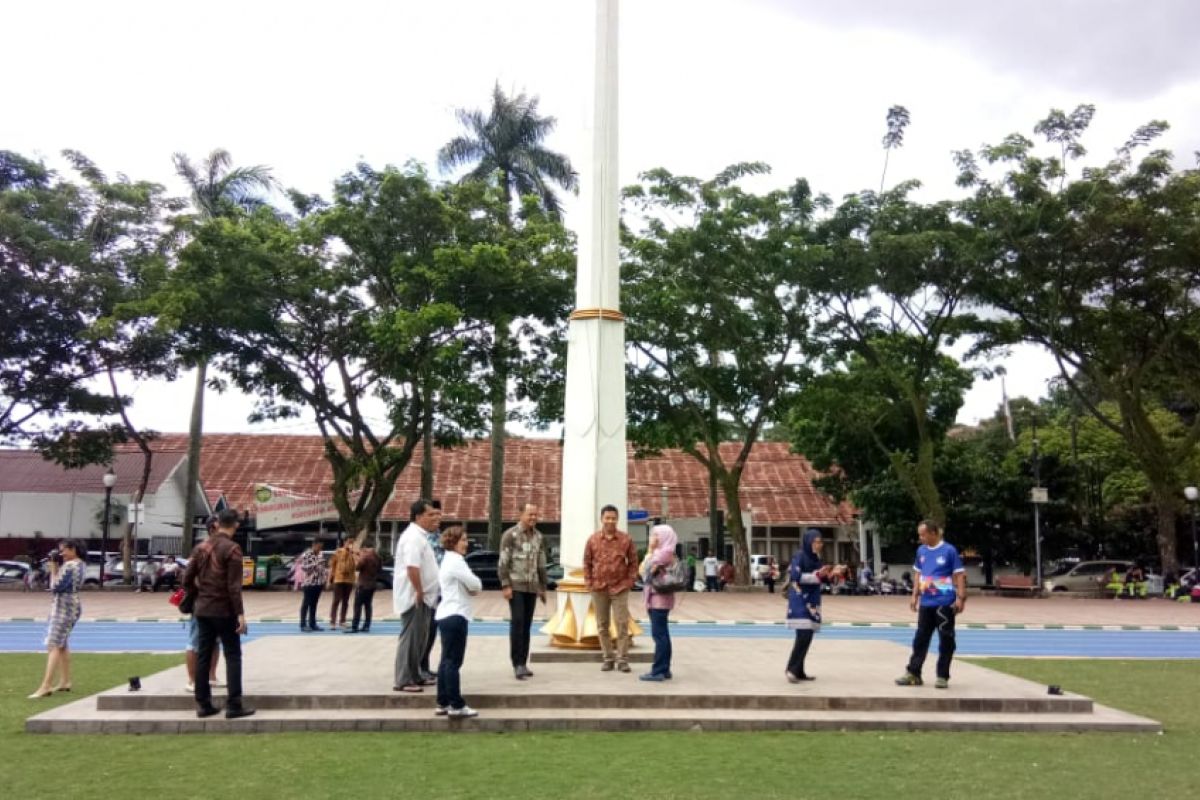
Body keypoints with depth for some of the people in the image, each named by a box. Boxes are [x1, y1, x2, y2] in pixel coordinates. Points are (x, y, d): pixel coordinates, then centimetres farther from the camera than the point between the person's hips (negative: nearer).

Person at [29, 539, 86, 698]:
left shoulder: (69, 565, -18)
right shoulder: (80, 564, 12)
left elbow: (56, 587, -18)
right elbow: (66, 584, 13)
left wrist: (53, 568, -11)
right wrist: (58, 566, 5)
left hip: (64, 607, -11)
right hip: (71, 606, 11)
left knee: (53, 645, -13)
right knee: (62, 644, 17)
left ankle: (46, 686, -18)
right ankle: (65, 681, 22)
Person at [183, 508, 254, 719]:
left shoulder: (201, 547, 8)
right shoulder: (232, 548, -12)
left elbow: (187, 580, 8)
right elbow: (234, 586, -17)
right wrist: (240, 613, -15)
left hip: (202, 609, 6)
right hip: (224, 610, -6)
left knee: (203, 655, 10)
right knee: (233, 656, 0)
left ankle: (203, 704, 13)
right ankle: (234, 705, -2)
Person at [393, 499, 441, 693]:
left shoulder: (420, 535, 15)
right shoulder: (414, 537, -18)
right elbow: (412, 567, -28)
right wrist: (419, 592, -22)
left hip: (422, 597, 10)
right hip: (414, 597, -10)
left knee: (418, 637, 17)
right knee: (410, 637, -5)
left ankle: (415, 675, 26)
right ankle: (403, 680, 0)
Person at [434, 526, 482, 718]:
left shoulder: (447, 560, 19)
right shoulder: (456, 561, -14)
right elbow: (475, 584, -16)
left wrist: (470, 589, 2)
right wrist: (475, 588, 6)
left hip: (446, 615, 11)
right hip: (455, 616, -11)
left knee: (446, 660, 12)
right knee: (453, 661, -7)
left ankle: (443, 703, 17)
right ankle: (457, 705, -4)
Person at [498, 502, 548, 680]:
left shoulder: (538, 536, 11)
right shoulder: (510, 535, -6)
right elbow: (503, 563, -9)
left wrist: (543, 587, 17)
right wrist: (505, 585, -15)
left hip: (532, 587, 5)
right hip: (516, 586, -5)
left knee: (527, 625, 6)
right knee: (517, 622, -10)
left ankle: (523, 663, 13)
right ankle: (517, 663, -6)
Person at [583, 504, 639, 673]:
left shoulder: (626, 539, -1)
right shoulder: (592, 539, 2)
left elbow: (633, 562, 4)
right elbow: (587, 563, 7)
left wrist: (630, 581, -3)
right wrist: (589, 583, 1)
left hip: (620, 588, -2)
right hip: (599, 588, 2)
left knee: (622, 624, -3)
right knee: (602, 625, 8)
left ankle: (622, 659, 6)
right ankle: (608, 658, 18)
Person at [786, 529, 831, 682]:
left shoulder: (816, 558, 12)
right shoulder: (799, 556, -10)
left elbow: (820, 578, 16)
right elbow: (796, 576, -18)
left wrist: (827, 575, -4)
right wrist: (817, 575, -23)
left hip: (812, 601, 8)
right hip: (800, 601, -8)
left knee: (808, 637, 6)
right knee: (803, 635, -16)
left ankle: (799, 671, 13)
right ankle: (791, 669, -7)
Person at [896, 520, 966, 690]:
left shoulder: (949, 550, -9)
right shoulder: (921, 551, 8)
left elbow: (959, 575, -8)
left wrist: (960, 598, -15)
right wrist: (915, 596, 13)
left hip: (944, 603, -5)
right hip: (926, 603, 5)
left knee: (946, 640, 4)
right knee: (920, 639, 8)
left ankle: (943, 676, 13)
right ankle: (913, 674, 14)